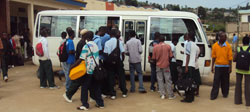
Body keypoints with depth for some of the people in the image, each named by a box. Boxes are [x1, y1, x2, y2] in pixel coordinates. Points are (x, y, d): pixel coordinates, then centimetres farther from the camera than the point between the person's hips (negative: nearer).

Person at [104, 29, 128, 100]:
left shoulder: (107, 42, -4)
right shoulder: (119, 42, -5)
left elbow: (105, 53, -6)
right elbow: (122, 52, -6)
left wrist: (108, 61, 7)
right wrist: (122, 60, 9)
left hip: (110, 62, 0)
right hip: (118, 62, 0)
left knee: (111, 78, 6)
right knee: (121, 76, 11)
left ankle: (112, 94, 7)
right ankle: (124, 92, 18)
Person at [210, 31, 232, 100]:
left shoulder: (228, 46, -2)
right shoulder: (215, 45, 1)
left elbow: (230, 57, -1)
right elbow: (213, 57, 5)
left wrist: (230, 67, -4)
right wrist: (212, 66, 3)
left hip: (226, 66, 0)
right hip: (218, 66, 0)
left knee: (225, 81, 10)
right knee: (216, 81, -2)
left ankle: (225, 93, 26)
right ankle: (213, 95, 1)